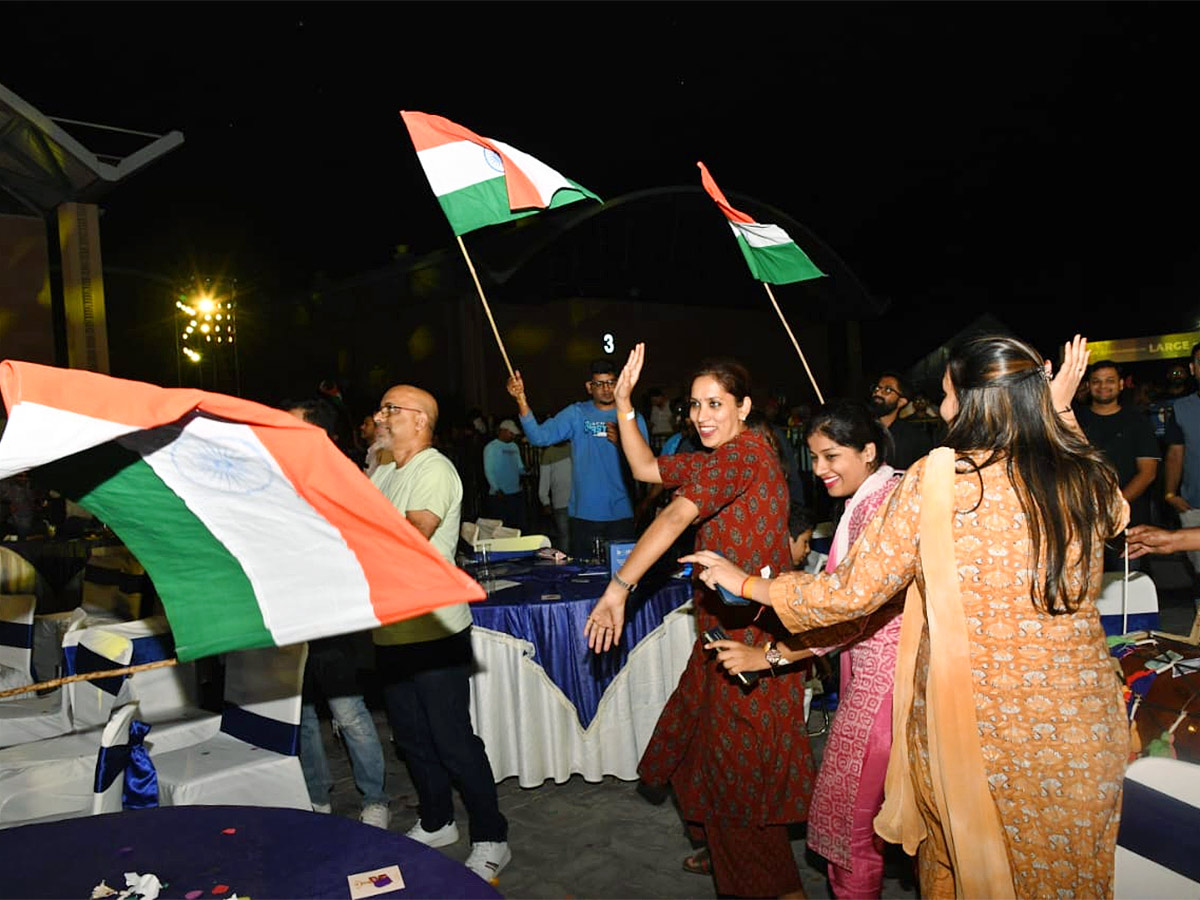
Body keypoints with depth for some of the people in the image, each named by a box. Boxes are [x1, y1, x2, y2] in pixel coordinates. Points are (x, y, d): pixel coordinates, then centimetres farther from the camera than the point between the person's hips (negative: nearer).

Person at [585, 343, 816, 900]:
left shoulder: (746, 449, -20)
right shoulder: (717, 457, 9)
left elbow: (676, 516, -29)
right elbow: (645, 469, 13)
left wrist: (619, 588, -32)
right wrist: (624, 405, 3)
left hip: (755, 633, -10)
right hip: (725, 622, 10)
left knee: (741, 765, 3)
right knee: (702, 744, 23)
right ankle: (722, 848, 44)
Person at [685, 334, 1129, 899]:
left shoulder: (937, 479, -16)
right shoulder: (1091, 483, -5)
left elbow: (852, 592, -12)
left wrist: (746, 583, 1)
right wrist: (1060, 410, 24)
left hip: (966, 724, -3)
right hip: (1078, 735, 3)